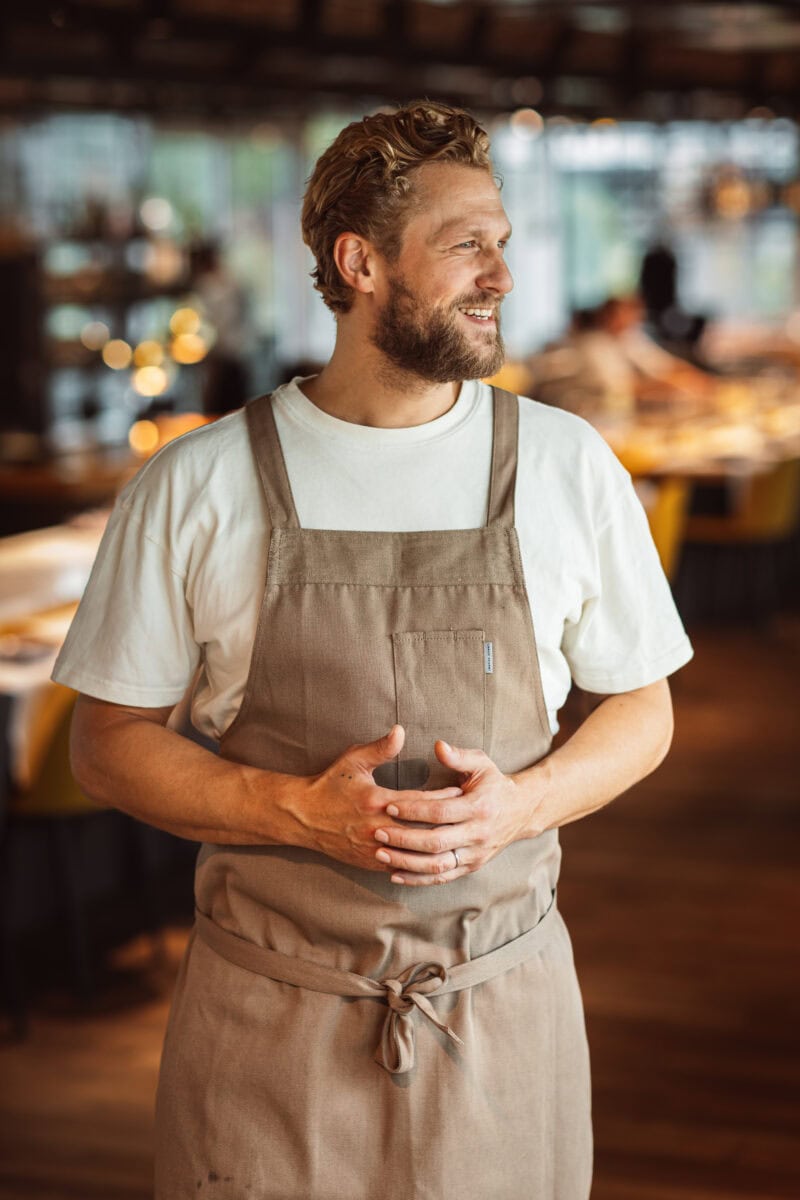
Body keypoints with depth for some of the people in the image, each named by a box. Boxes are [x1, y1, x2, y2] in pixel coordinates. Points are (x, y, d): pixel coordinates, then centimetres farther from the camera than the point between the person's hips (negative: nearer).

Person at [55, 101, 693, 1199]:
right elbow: (110, 743, 1)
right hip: (266, 1016, -1)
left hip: (505, 1005, 2)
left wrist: (522, 805, -12)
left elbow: (642, 711, 8)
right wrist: (303, 810, -16)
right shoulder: (195, 486, -3)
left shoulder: (567, 467, 1)